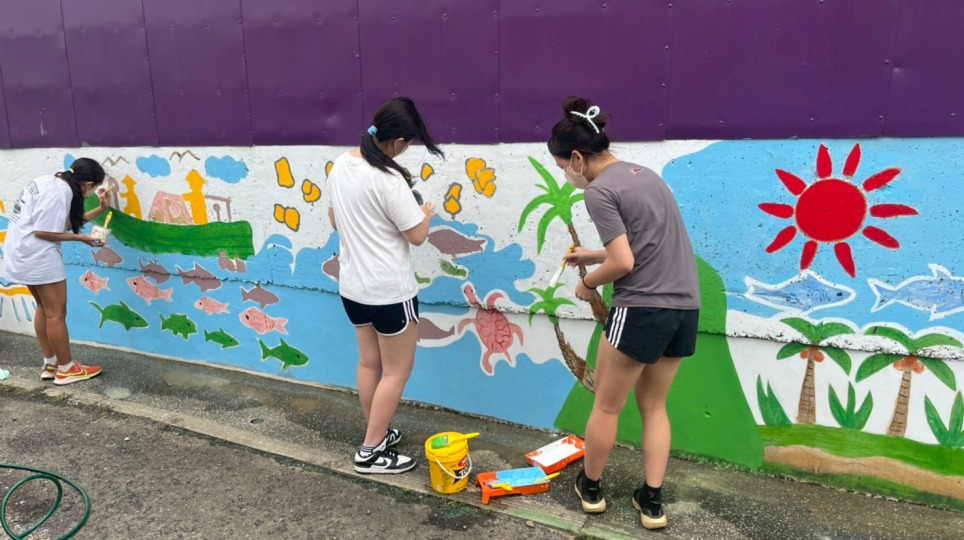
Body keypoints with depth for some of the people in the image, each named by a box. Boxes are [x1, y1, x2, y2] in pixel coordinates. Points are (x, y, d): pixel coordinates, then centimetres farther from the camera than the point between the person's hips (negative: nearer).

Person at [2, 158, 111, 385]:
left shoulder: (53, 182, 9)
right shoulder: (60, 192, -20)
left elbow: (67, 222, 12)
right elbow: (41, 232, -22)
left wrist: (100, 209, 12)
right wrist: (81, 238, -14)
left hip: (22, 254, 11)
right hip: (37, 256, -10)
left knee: (44, 309, 18)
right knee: (56, 312, 0)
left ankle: (50, 364, 26)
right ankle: (66, 369, 10)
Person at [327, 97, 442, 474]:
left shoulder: (340, 165, 2)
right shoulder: (388, 179, -23)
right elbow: (417, 235, -17)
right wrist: (426, 213, 3)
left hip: (352, 286, 8)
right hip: (389, 291, -8)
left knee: (369, 363, 20)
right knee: (397, 371, 7)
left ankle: (377, 433, 36)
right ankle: (371, 452, 15)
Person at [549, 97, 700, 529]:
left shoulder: (600, 191, -11)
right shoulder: (644, 174, 15)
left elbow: (624, 263, -17)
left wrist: (588, 283, 1)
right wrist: (595, 255, 21)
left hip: (642, 308, -8)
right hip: (685, 306, 8)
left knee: (607, 405, 12)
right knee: (654, 406, 19)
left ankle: (591, 487, 30)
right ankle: (652, 501, 23)